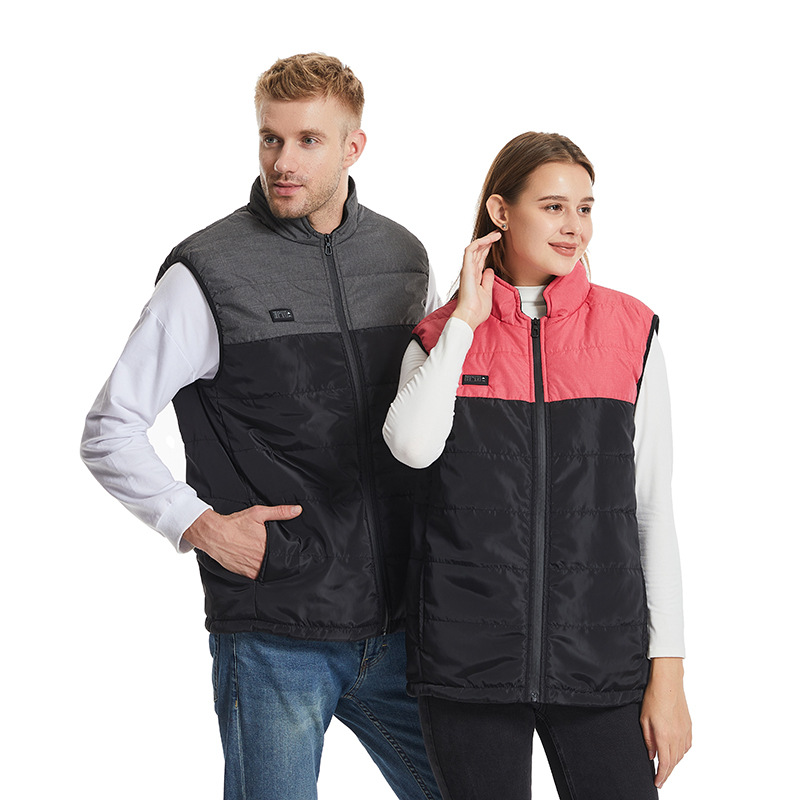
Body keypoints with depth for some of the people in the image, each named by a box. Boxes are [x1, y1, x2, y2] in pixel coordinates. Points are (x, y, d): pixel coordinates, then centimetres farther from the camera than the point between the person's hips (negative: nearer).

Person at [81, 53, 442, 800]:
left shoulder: (404, 258, 8)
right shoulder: (209, 272, -7)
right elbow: (109, 432, -3)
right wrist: (199, 525, -13)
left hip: (395, 625, 5)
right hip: (272, 638, -4)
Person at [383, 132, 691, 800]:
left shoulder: (632, 331, 4)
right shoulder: (442, 335, 5)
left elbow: (654, 506, 4)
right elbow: (413, 445, -16)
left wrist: (668, 673, 1)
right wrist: (468, 320, -8)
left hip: (601, 660, 0)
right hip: (467, 660, 0)